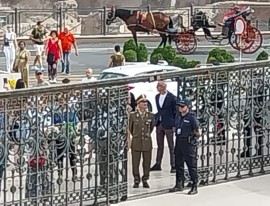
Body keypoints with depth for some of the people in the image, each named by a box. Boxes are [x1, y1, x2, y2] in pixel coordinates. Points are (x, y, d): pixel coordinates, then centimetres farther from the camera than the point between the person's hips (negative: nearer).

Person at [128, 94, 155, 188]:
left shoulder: (151, 115, -1)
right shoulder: (133, 115, -5)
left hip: (147, 142, 1)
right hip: (136, 142, -1)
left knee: (147, 162, 5)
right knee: (135, 163, 3)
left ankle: (145, 180, 18)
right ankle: (136, 181, 17)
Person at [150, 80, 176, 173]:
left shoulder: (171, 97, -11)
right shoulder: (157, 97, 10)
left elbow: (176, 111, -8)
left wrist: (174, 124, -11)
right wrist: (155, 121, 9)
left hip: (168, 124, -6)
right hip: (159, 124, 6)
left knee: (171, 146, 0)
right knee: (160, 146, 12)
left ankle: (173, 166, 4)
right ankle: (158, 165, 18)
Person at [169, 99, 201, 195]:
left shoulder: (191, 118, -11)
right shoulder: (177, 116, 9)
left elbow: (198, 133, -7)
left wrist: (191, 135, 5)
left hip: (188, 144, -7)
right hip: (178, 142, 7)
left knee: (191, 165, -3)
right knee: (178, 164, 13)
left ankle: (194, 187, 2)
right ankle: (179, 185, 25)